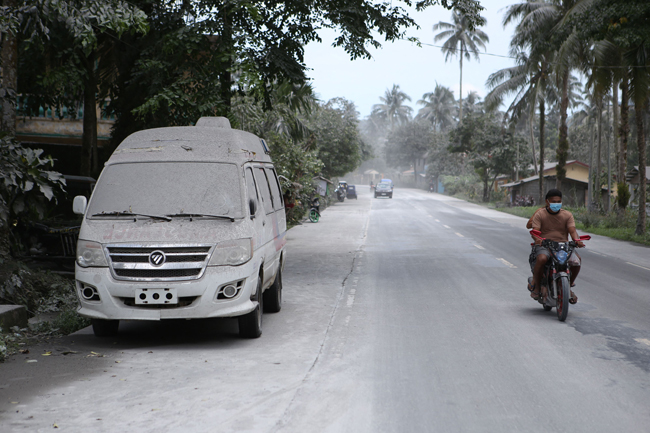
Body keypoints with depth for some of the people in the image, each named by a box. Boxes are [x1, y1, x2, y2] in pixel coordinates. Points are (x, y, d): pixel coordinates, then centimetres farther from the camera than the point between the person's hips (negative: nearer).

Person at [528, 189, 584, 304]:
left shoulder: (567, 215, 8)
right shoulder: (540, 214, 3)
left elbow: (572, 230, -3)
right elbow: (535, 230, -8)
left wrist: (577, 240, -26)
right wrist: (537, 238, -32)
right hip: (544, 246, -3)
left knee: (576, 262, -25)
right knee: (541, 259, -38)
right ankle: (537, 286, -14)